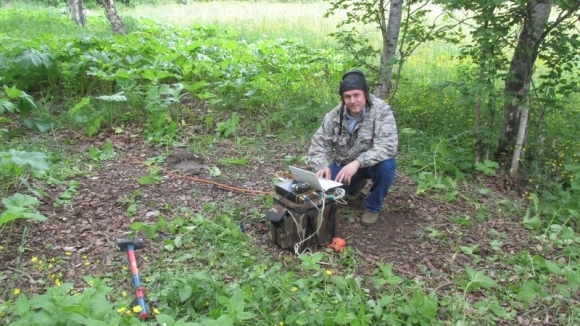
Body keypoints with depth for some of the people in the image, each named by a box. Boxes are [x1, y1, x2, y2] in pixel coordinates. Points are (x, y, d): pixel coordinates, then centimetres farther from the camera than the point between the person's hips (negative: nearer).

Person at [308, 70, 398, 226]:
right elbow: (319, 145, -12)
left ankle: (372, 207, -7)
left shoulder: (381, 110, -25)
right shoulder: (334, 116, -13)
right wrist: (322, 167, -34)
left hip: (373, 163, -3)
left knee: (385, 165, -36)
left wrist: (357, 162, -49)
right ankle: (355, 185, 18)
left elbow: (387, 146, -36)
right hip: (344, 164, 4)